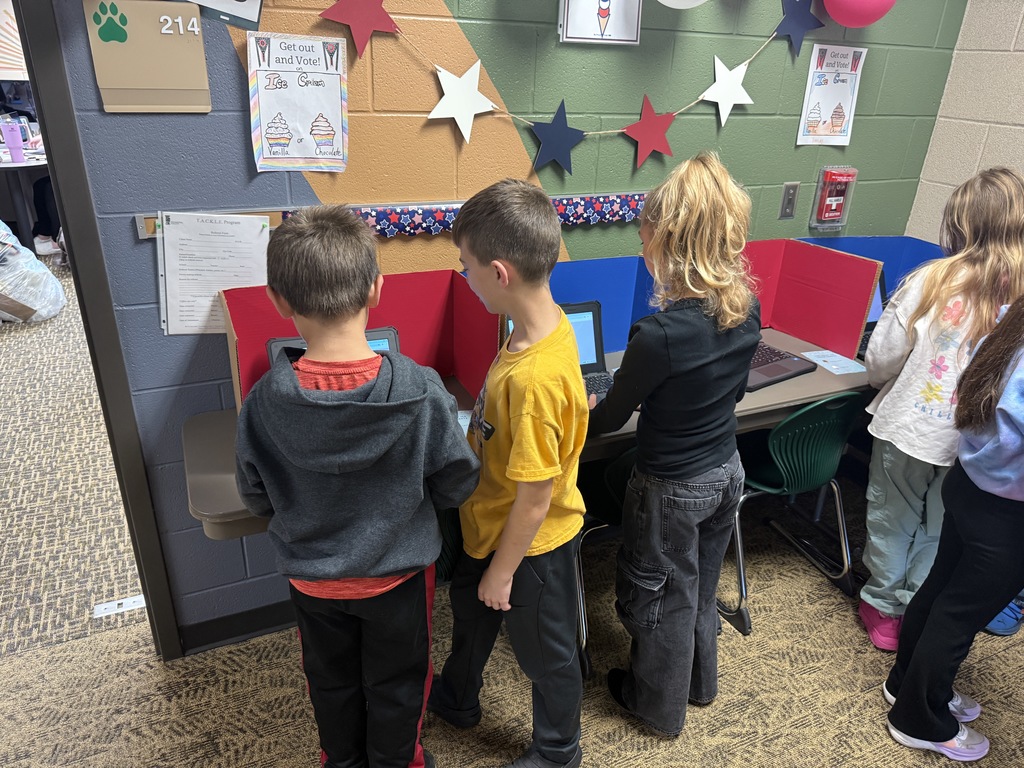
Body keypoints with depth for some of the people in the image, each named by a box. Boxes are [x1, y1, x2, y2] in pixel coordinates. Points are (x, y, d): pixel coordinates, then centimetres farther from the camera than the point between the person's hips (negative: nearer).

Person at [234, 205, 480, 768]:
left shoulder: (263, 404, -23)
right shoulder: (421, 392, -28)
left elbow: (257, 500, -8)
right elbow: (456, 485, -14)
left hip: (312, 577, 2)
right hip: (398, 572, -1)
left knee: (332, 682, 28)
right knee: (396, 685, 25)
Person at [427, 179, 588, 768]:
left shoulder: (533, 378, -38)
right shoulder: (549, 320, -11)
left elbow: (535, 498, -28)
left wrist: (502, 570, -13)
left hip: (531, 544, -9)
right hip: (493, 522, 9)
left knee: (544, 651, 19)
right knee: (470, 609, 31)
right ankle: (458, 699, 61)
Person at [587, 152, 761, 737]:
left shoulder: (660, 333, -32)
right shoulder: (748, 309, -10)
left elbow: (611, 418, -16)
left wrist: (581, 415, 4)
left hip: (671, 488, -7)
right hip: (727, 471, 7)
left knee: (660, 596, 17)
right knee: (702, 585, 28)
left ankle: (659, 704, 41)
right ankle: (700, 682, 52)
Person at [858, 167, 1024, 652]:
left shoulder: (931, 279, -16)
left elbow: (879, 362, -11)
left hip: (908, 427, -1)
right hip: (972, 444, 2)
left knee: (893, 520, 18)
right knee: (940, 532, 20)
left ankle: (882, 607, 35)